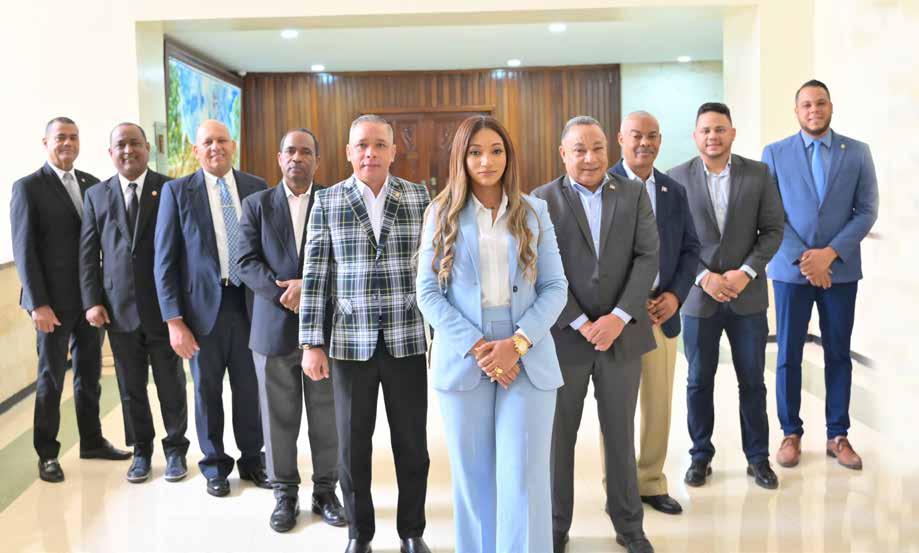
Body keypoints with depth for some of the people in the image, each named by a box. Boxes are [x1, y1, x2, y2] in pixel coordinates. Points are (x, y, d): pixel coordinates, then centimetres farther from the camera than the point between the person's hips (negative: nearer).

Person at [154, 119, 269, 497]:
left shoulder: (257, 188, 3)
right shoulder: (177, 192, -3)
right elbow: (165, 260, -4)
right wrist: (173, 320, -9)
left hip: (250, 303, 2)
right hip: (203, 305, -1)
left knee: (249, 387, 11)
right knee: (208, 390, 11)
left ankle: (252, 459, 31)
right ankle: (215, 465, 30)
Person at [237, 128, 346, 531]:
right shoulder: (256, 204, 8)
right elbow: (247, 263, -1)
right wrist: (284, 294, -15)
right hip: (274, 327, 1)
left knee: (327, 417, 7)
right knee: (279, 418, 8)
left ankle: (325, 491, 22)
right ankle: (285, 494, 23)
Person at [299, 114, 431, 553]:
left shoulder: (419, 197, 2)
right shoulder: (327, 201, 1)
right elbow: (315, 276, 0)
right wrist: (311, 343, -4)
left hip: (407, 340, 0)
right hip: (350, 343, 0)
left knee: (412, 444, 9)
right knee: (352, 445, 10)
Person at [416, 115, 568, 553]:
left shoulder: (534, 211, 8)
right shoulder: (442, 213, 5)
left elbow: (555, 287, 4)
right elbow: (428, 292, 0)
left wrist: (517, 344, -11)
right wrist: (477, 347, -11)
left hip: (528, 359, 0)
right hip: (463, 359, 0)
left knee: (523, 478, -3)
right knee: (473, 478, 7)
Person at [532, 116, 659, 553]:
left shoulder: (634, 194, 5)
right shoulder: (543, 200, -1)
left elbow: (648, 257, -2)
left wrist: (619, 317, -13)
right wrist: (581, 324, -14)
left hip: (621, 333, 2)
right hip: (564, 336, -1)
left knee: (621, 433, 12)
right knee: (558, 435, 9)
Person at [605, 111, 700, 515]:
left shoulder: (675, 190, 10)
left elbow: (690, 247, 11)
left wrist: (676, 294, -5)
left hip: (663, 310, 5)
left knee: (659, 403, 11)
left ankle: (651, 482, 26)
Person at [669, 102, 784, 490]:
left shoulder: (758, 174, 1)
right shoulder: (677, 178, -1)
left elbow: (773, 230, 0)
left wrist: (745, 272, -12)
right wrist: (703, 277, -13)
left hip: (747, 296, 1)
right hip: (699, 295, 0)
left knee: (752, 381, 10)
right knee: (699, 382, 9)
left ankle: (758, 457, 24)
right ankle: (701, 455, 24)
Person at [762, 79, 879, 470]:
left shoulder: (857, 152, 4)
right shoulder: (775, 153, 1)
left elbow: (867, 211, -1)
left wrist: (830, 253, -13)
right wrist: (802, 258, -12)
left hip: (841, 268, 1)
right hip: (791, 268, -1)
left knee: (838, 353, 8)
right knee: (789, 354, 5)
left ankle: (837, 436, 19)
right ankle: (791, 433, 18)